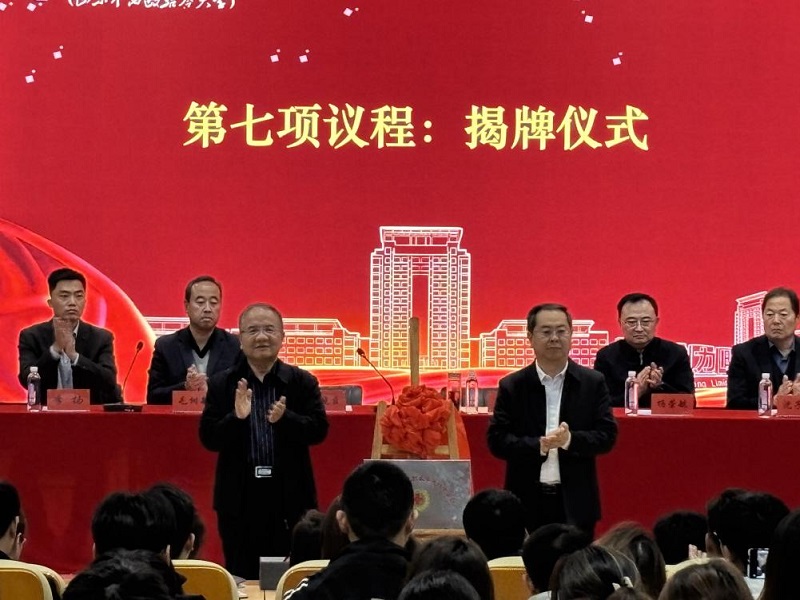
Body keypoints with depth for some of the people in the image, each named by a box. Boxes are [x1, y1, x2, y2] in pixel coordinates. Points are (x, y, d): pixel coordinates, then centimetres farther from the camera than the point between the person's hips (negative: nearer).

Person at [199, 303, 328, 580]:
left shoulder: (303, 382, 2)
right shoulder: (221, 384, 3)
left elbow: (319, 430, -5)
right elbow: (208, 438, -2)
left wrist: (286, 419, -24)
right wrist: (236, 418, -21)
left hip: (290, 498, 0)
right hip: (239, 499, 0)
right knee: (241, 579, 7)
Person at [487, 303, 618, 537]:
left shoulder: (593, 382, 4)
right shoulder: (511, 386, 3)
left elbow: (608, 435, 0)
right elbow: (496, 440, -2)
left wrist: (570, 439, -18)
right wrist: (538, 445, -18)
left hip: (576, 502, 0)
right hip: (527, 501, 0)